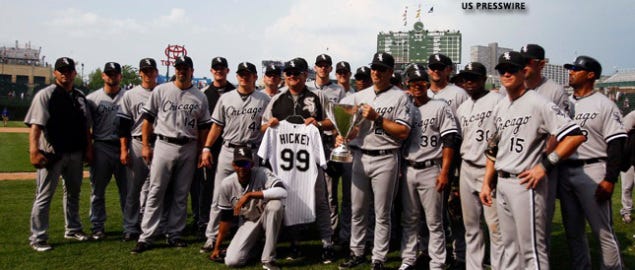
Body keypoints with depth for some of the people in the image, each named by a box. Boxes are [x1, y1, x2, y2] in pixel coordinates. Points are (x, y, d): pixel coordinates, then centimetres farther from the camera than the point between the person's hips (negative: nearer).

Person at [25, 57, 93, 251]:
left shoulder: (80, 97, 10)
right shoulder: (45, 95, -8)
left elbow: (85, 125, 15)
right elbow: (35, 125, -16)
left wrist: (88, 148, 7)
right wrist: (34, 151, -26)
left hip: (76, 154, 6)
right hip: (52, 154, -6)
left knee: (73, 193, 18)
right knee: (44, 196, -2)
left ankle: (73, 229, 33)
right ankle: (38, 238, 7)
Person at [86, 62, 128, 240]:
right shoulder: (92, 98, 7)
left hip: (123, 147, 0)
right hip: (101, 147, 1)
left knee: (126, 189, 4)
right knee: (97, 190, 6)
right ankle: (98, 227, 15)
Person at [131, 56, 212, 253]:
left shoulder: (200, 97, 7)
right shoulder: (161, 91, 3)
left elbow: (203, 127, 9)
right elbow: (147, 119, 4)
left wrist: (201, 151, 4)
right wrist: (145, 145, -1)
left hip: (188, 148, 2)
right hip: (164, 145, -2)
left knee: (181, 194, 7)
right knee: (156, 192, -3)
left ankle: (174, 234, 17)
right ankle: (146, 237, 0)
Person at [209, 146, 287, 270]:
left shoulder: (262, 174, -23)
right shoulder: (226, 185, -12)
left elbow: (282, 192, -43)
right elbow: (225, 217, -1)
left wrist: (249, 195, -41)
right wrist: (217, 248, 2)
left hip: (268, 218, -2)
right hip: (248, 222, 2)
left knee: (275, 204, -37)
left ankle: (268, 259, -24)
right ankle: (253, 243, 19)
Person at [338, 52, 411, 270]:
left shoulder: (399, 97, -3)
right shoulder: (359, 96, 12)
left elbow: (404, 132, -11)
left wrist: (377, 118, -15)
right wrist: (342, 136, -9)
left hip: (385, 160, -4)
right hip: (360, 157, 5)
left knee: (382, 213, 4)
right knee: (357, 209, 12)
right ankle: (357, 253, 26)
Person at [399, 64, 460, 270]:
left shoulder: (440, 107, 0)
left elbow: (450, 140, -6)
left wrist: (444, 172, -13)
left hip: (430, 170, -4)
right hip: (407, 170, 4)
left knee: (434, 221, -1)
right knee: (409, 220, 11)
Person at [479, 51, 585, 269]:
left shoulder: (538, 103, -11)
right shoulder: (499, 108, 14)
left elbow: (576, 135, -17)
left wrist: (545, 165, -17)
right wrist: (487, 183, 15)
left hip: (525, 183, -8)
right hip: (501, 183, 8)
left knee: (532, 248, -4)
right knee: (510, 246, 17)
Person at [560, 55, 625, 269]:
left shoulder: (604, 105, -4)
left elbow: (616, 144, -9)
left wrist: (610, 180, -17)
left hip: (592, 171, -6)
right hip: (565, 171, 6)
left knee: (603, 231, -4)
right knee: (572, 231, 13)